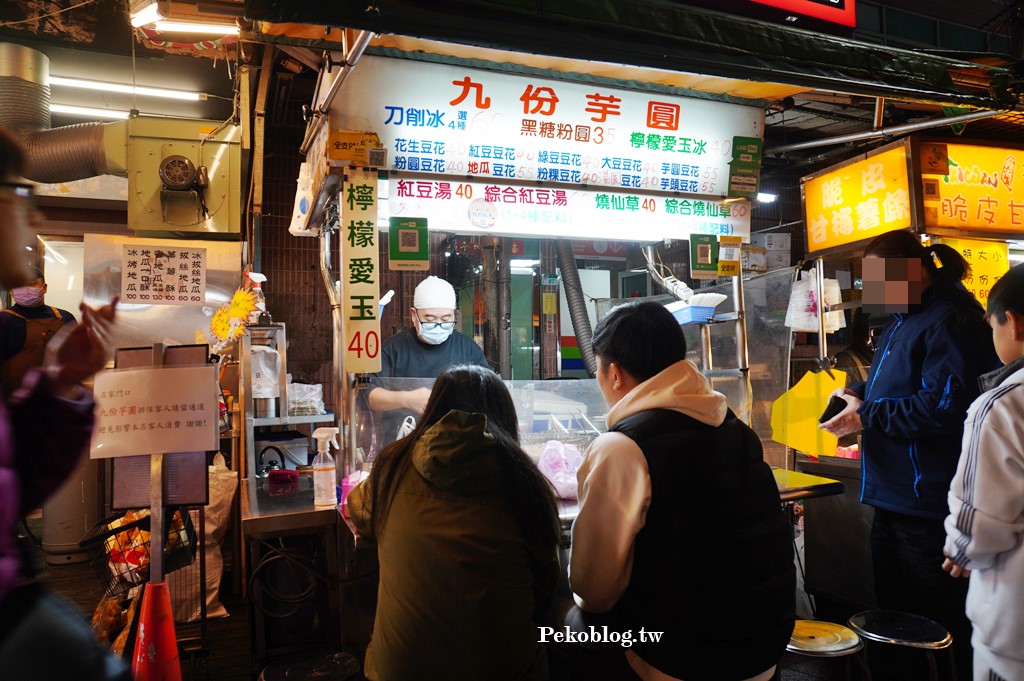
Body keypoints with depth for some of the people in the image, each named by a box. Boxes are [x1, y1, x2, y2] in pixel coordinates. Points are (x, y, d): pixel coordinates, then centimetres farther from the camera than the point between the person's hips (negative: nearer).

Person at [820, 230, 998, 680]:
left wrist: (866, 416, -19)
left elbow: (947, 405, -25)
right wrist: (860, 395, 6)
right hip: (893, 498, 10)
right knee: (894, 611, 21)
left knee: (941, 626, 4)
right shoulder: (903, 321, 15)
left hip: (929, 503, -10)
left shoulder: (948, 320, -16)